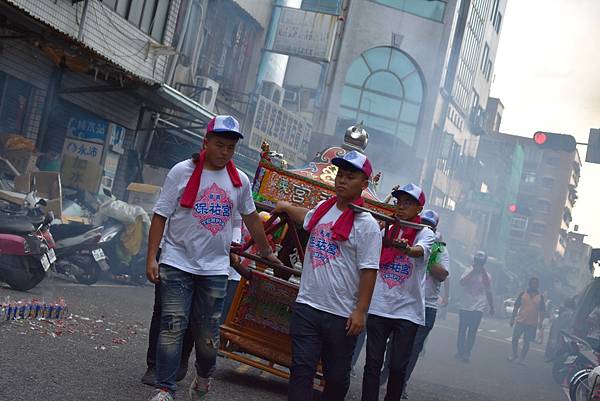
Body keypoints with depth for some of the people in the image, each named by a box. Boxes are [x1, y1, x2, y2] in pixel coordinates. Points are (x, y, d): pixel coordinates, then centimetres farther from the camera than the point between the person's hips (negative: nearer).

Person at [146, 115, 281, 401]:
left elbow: (251, 218, 21)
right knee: (173, 327, -7)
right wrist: (151, 258, -10)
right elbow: (160, 216, -4)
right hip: (177, 263, -2)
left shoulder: (240, 181, 7)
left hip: (215, 268, 3)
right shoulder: (182, 171, -4)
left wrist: (266, 252, 29)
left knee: (208, 334, 7)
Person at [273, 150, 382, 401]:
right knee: (301, 368, 1)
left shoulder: (366, 224, -9)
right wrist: (285, 207, 38)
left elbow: (369, 272, -12)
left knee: (337, 376, 10)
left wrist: (360, 311, -15)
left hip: (342, 315, -4)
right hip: (306, 306, 5)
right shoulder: (322, 209, 9)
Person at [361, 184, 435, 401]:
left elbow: (420, 251, -25)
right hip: (379, 306, 3)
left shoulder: (425, 233, 0)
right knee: (372, 363, 0)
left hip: (407, 310, -2)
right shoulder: (387, 230, 10)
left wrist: (406, 249, -46)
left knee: (398, 366, -1)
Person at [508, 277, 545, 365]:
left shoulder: (540, 297, 5)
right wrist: (512, 318, 3)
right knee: (514, 339, -1)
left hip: (532, 324, 0)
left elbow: (542, 311, 6)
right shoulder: (523, 294, 4)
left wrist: (540, 322, -4)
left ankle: (522, 359, 14)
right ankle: (514, 354, 20)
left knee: (526, 342, 4)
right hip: (520, 321, 0)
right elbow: (516, 307, 6)